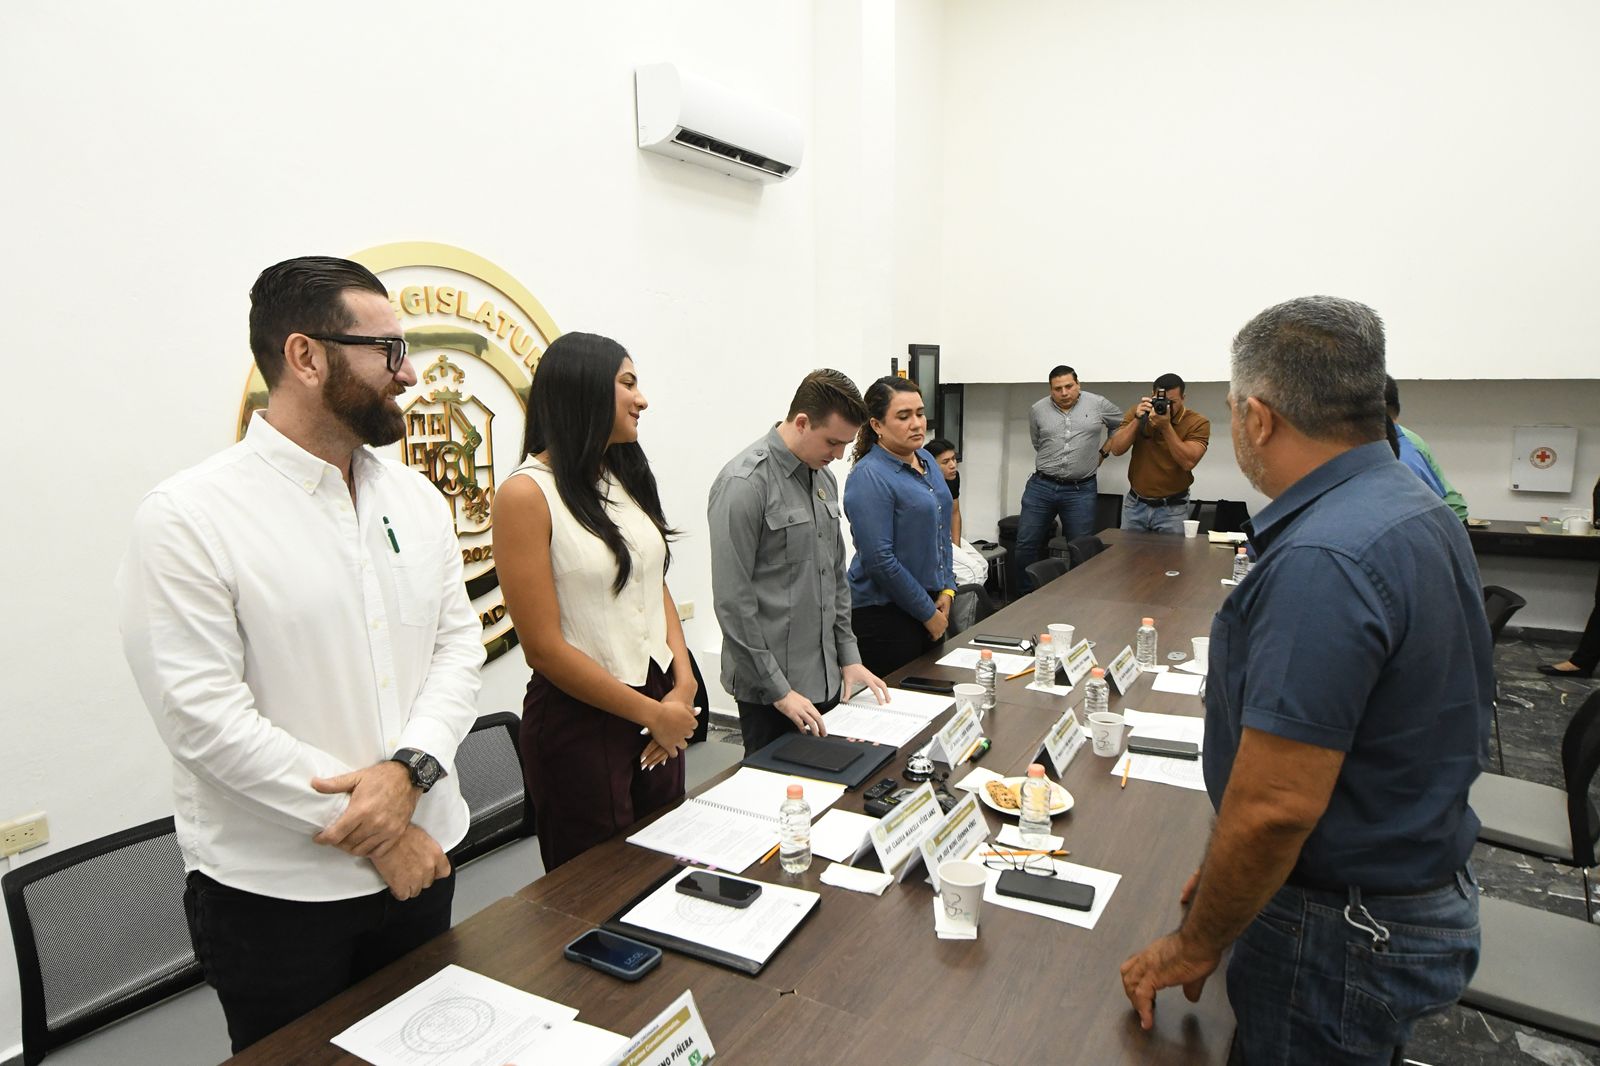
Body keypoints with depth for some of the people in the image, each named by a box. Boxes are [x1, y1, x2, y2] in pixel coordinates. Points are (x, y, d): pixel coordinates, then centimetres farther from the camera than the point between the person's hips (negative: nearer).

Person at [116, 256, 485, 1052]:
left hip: (420, 857, 5)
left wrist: (410, 768, -16)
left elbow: (459, 641, 1)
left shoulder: (416, 496, 2)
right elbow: (204, 715, -18)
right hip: (274, 891, -5)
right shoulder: (188, 517, -14)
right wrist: (376, 833, -16)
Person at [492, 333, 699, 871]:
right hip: (582, 718, -6)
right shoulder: (527, 494, -14)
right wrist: (651, 712, -11)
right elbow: (544, 647, -16)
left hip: (660, 704, 7)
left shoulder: (628, 478, 7)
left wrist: (683, 686, -4)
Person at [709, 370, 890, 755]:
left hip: (827, 680, 7)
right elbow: (732, 600, -18)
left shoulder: (824, 478, 9)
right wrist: (778, 690, -17)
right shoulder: (745, 483, -16)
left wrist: (848, 655, 11)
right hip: (770, 692, -7)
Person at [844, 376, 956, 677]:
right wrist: (928, 613, -14)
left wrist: (946, 589, 5)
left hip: (931, 603, 8)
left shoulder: (926, 460, 7)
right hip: (884, 615, -8)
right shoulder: (869, 477, -18)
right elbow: (880, 560, -21)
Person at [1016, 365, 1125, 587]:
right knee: (1026, 545, 2)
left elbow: (1123, 424, 16)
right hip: (1041, 486, 1)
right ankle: (1027, 594, 17)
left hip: (1081, 490, -1)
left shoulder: (1098, 404, 1)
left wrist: (1103, 452, 12)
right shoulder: (1037, 410, 4)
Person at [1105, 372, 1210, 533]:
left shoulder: (1198, 422, -11)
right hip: (1135, 503, 3)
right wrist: (1138, 419, -20)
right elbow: (1116, 449, -10)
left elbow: (1188, 462, -23)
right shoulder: (1137, 412, -2)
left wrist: (1166, 426, -27)